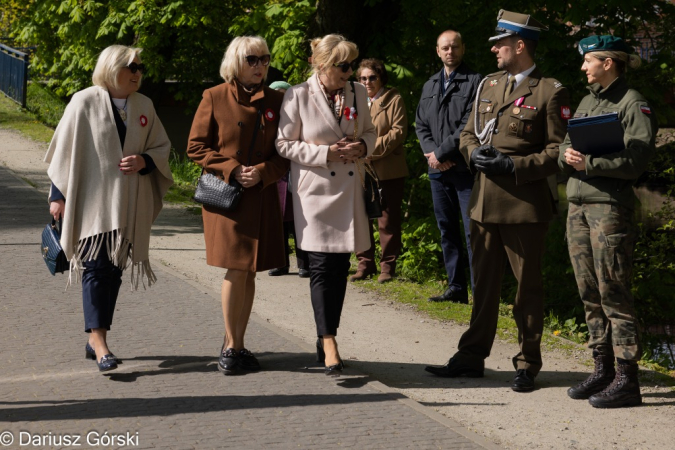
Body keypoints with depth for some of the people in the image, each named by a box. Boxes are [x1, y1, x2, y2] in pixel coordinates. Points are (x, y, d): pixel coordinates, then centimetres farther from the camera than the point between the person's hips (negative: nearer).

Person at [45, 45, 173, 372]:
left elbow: (162, 147, 14)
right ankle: (98, 340, -11)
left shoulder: (144, 106, 8)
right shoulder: (84, 103, -4)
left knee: (114, 270, 7)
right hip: (92, 202, -4)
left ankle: (95, 340, 17)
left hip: (128, 206, 5)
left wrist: (144, 161, -8)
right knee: (97, 268, -10)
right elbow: (64, 149, -2)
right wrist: (57, 195, -4)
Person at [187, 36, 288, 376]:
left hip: (262, 197, 4)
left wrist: (262, 172, -10)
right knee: (236, 270, -8)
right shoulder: (214, 98, -1)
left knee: (250, 271, 7)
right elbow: (195, 146, -1)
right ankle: (231, 345, 5)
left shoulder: (275, 100, 8)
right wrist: (232, 168, -12)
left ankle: (237, 343, 19)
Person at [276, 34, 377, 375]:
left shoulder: (358, 93, 7)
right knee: (322, 267, -8)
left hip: (349, 190, 5)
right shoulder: (298, 96, -6)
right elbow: (285, 144, -4)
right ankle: (329, 346, -6)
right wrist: (325, 152, -15)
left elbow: (370, 132, 19)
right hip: (315, 190, -5)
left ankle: (326, 337, 20)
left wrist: (362, 146, -5)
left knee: (341, 266, 8)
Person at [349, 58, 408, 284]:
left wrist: (373, 150, -15)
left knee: (388, 220, 1)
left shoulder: (394, 99, 1)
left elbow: (399, 131, -8)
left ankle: (388, 266, 9)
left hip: (388, 170, -4)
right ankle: (365, 263, 15)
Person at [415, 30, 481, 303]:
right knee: (447, 230, 10)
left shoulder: (475, 82, -5)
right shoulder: (429, 86, 17)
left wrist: (441, 153, -12)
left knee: (473, 231, -8)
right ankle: (456, 288, 18)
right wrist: (432, 153, -3)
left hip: (466, 168, -7)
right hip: (438, 169, 7)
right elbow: (421, 125, 15)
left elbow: (470, 125, -13)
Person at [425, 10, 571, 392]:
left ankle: (528, 365, 14)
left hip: (525, 206, -6)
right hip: (485, 202, 6)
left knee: (528, 286, 4)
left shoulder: (550, 92, -6)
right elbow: (468, 133, 21)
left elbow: (558, 152, -9)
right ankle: (472, 357, 22)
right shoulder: (488, 85, 14)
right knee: (485, 283, 14)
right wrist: (475, 153, -1)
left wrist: (513, 166, -17)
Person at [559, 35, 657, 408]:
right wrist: (567, 157, -5)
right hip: (578, 205, 8)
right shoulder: (587, 102, 19)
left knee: (613, 294, -8)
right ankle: (602, 369, 19)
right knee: (589, 294, 10)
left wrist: (589, 163, -19)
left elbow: (635, 160, -15)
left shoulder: (634, 105, -5)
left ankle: (626, 380, -4)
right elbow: (564, 148, 17)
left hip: (611, 206, -8)